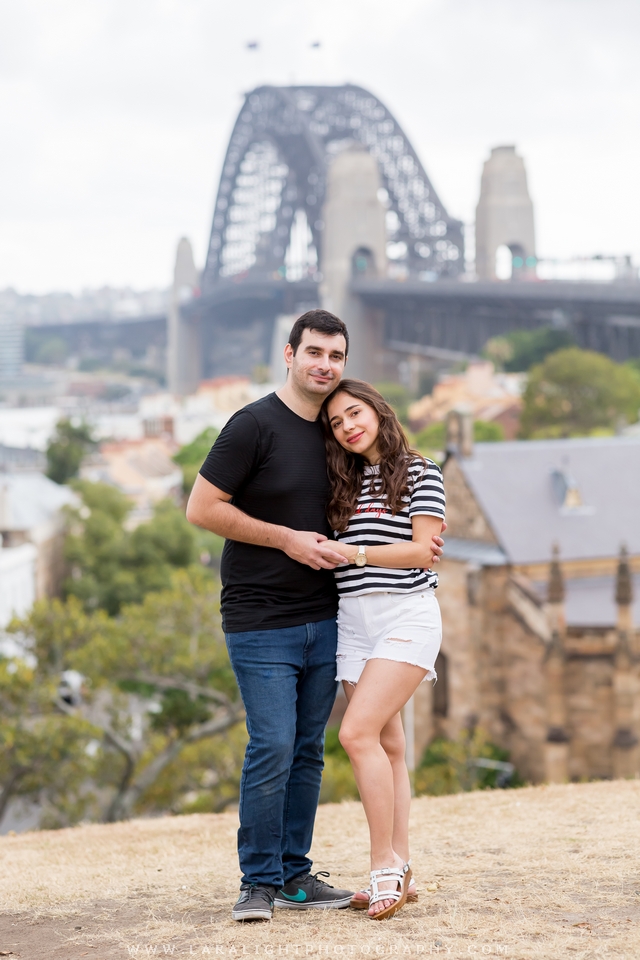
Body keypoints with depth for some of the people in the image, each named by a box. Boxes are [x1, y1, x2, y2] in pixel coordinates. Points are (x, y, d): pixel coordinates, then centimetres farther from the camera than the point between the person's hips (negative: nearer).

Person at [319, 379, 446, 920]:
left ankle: (384, 865, -13)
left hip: (407, 614, -6)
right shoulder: (342, 483, 15)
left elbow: (423, 552, -9)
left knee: (358, 732, -19)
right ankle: (399, 873, 7)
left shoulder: (420, 474, 0)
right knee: (386, 744, 5)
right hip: (353, 620, 6)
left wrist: (354, 553, -13)